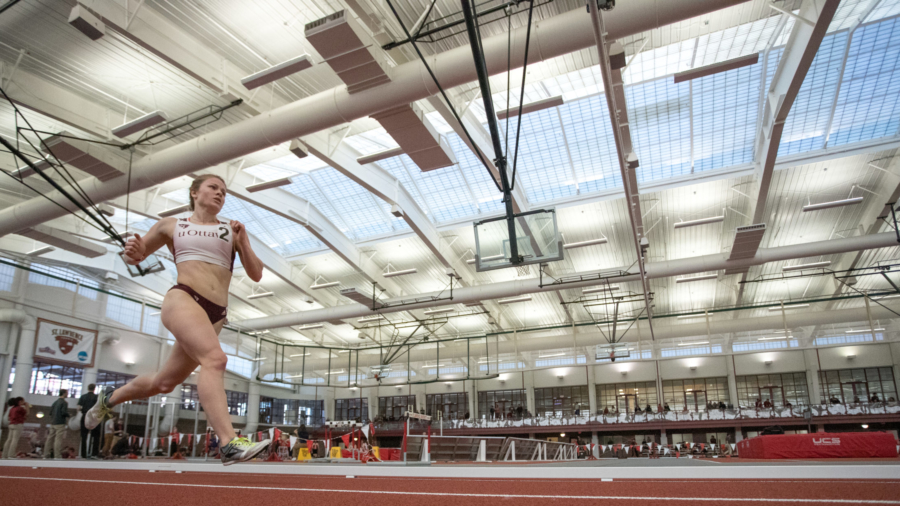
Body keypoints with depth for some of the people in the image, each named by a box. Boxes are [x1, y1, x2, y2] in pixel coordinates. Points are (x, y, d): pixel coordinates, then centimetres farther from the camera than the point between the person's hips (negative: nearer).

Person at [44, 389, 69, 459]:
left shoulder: (55, 402, 14)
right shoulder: (64, 403, -9)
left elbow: (50, 412, 12)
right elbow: (64, 412, -17)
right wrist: (68, 415, 3)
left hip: (52, 423, 8)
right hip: (60, 423, -8)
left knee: (50, 439, 9)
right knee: (58, 440, -8)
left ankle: (46, 455, 12)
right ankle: (57, 456, -10)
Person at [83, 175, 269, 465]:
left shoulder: (232, 230, 18)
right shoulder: (171, 225, 15)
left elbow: (256, 275, 12)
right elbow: (136, 256, 23)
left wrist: (242, 241, -3)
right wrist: (132, 252, -1)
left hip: (216, 315, 4)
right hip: (183, 299, -4)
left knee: (164, 382, 12)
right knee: (215, 359, -30)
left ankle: (108, 400, 42)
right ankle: (229, 444, -39)